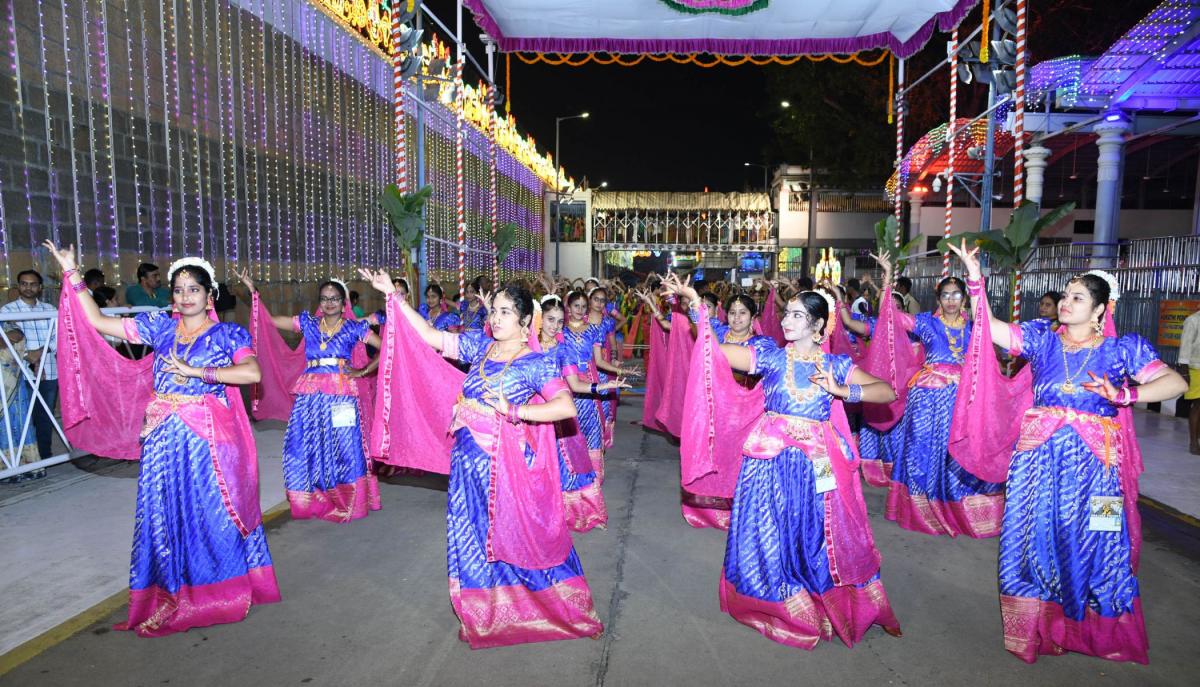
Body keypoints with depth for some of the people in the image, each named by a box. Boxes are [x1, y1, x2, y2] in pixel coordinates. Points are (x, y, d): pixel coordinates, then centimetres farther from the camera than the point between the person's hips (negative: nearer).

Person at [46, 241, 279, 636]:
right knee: (165, 512, 8)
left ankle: (219, 589, 21)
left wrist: (194, 372, -16)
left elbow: (252, 372, -19)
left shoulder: (228, 334, -3)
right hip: (164, 437, 4)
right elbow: (98, 322, 14)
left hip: (208, 439, -4)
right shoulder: (160, 326, 9)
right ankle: (171, 593, 23)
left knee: (214, 511, 4)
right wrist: (72, 274, 12)